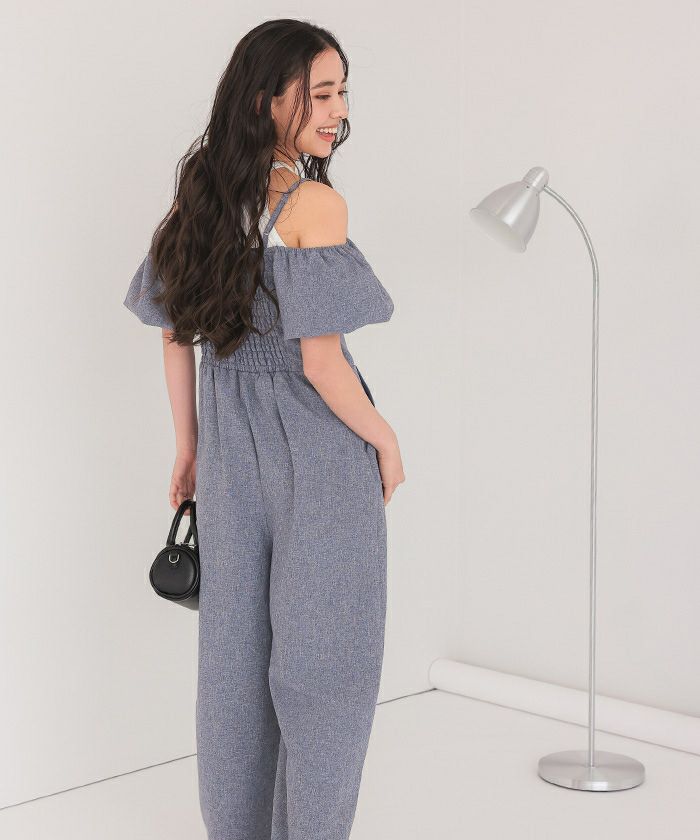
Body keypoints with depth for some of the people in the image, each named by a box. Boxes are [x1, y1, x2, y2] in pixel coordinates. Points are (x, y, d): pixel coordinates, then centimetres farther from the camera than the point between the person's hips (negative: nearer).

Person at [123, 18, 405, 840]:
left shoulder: (199, 197, 3)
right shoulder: (316, 205, -18)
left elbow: (174, 334, 8)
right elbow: (320, 359, -21)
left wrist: (188, 447, 16)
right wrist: (385, 438, -6)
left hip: (231, 453, 7)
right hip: (318, 448, -7)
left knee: (234, 648, 17)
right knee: (321, 656, 8)